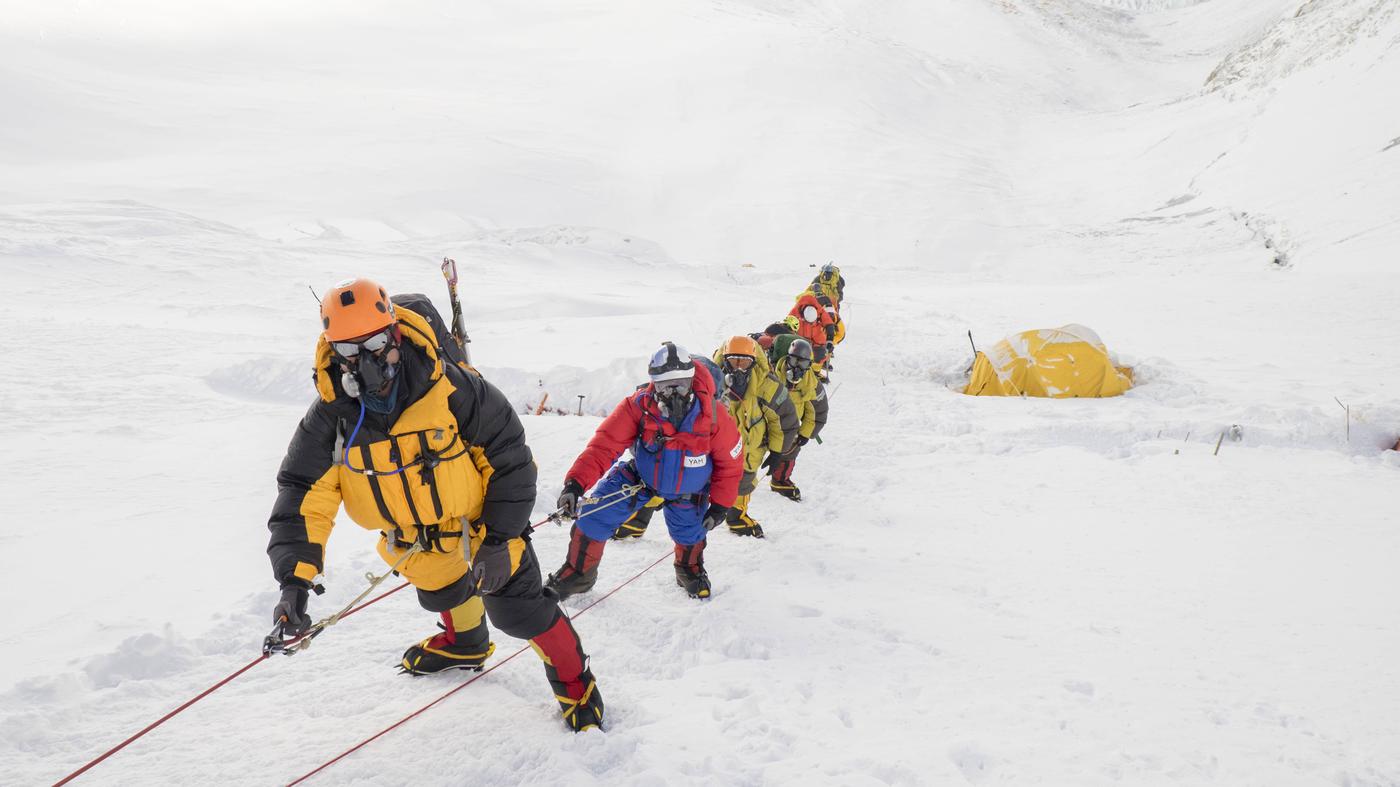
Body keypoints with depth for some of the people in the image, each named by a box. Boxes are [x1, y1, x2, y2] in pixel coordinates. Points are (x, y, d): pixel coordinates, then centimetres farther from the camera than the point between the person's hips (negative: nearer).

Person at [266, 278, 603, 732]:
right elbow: (304, 497, -19)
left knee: (517, 608, -2)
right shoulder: (331, 417, -19)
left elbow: (508, 457, -21)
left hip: (479, 515, -4)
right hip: (412, 536, 5)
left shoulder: (447, 389, -30)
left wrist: (499, 535, -21)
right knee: (442, 591, 28)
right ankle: (467, 643, 62)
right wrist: (294, 579, -30)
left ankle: (573, 678, 25)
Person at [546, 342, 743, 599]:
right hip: (639, 477, 0)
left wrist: (720, 506, -8)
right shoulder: (637, 407, -30)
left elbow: (730, 462, -13)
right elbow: (604, 445, -33)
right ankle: (578, 573, 20)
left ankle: (691, 570, 49)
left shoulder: (713, 415, -28)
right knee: (592, 518, -7)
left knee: (689, 533, 10)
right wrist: (575, 483, -45)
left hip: (687, 491, 0)